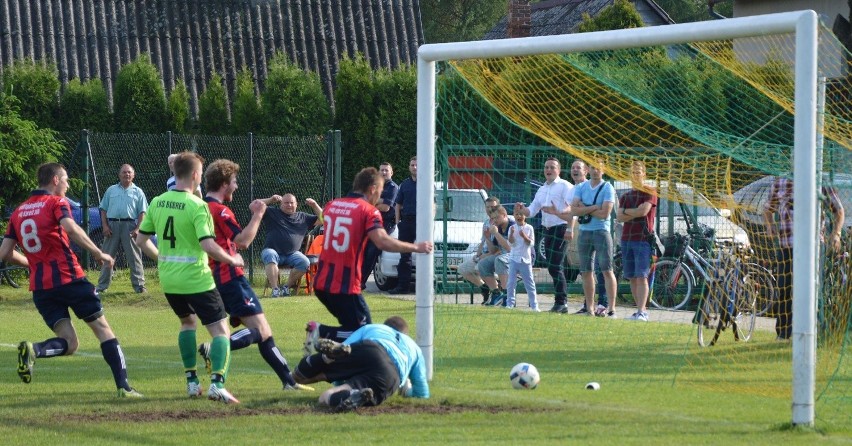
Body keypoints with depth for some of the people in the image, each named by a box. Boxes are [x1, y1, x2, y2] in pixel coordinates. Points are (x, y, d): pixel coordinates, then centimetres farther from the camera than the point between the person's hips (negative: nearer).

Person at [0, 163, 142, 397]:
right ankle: (123, 385, 1)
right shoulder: (56, 203, -1)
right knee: (102, 327, 7)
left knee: (69, 343, 5)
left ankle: (32, 350, -24)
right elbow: (70, 228, -22)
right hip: (69, 278, -5)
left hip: (40, 287, 5)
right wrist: (98, 253, -15)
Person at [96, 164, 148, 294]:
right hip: (112, 225, 2)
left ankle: (139, 285, -1)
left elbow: (142, 212, 4)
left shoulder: (137, 192, 9)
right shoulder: (111, 190, 15)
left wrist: (137, 229, -9)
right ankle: (102, 286, 10)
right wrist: (105, 226, 0)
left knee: (134, 257, -3)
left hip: (130, 226, -2)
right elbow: (103, 209, 13)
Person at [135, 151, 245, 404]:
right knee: (220, 330, -1)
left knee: (188, 321, 29)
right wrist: (232, 260, -7)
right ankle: (217, 383, -20)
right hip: (197, 280, -6)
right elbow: (207, 245, -23)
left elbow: (141, 240, 10)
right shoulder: (197, 206, -15)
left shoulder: (157, 203, 4)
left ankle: (191, 381, 25)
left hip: (168, 279, 6)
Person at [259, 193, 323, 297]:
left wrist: (314, 205, 7)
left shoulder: (303, 217, 20)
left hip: (293, 253, 3)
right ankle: (275, 289, -38)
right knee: (270, 256, -38)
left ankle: (287, 287, -10)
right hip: (273, 250, -3)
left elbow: (322, 220, 20)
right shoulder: (272, 213, 12)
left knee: (305, 262, -27)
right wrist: (270, 200, -4)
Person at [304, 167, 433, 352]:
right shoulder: (368, 211, -8)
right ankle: (321, 331, -18)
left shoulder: (331, 205, 11)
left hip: (321, 282, 7)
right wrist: (416, 247, -13)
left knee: (351, 324, 23)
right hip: (345, 287, -7)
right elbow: (383, 242, -23)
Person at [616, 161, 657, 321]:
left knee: (641, 277, -13)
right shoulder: (625, 196, 18)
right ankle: (642, 309, 10)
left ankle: (641, 312, -19)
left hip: (643, 239, -6)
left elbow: (644, 210, -14)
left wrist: (626, 211, 0)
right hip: (626, 239, 6)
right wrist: (635, 213, -8)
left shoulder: (649, 193, 1)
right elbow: (619, 217, 6)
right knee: (632, 278, 5)